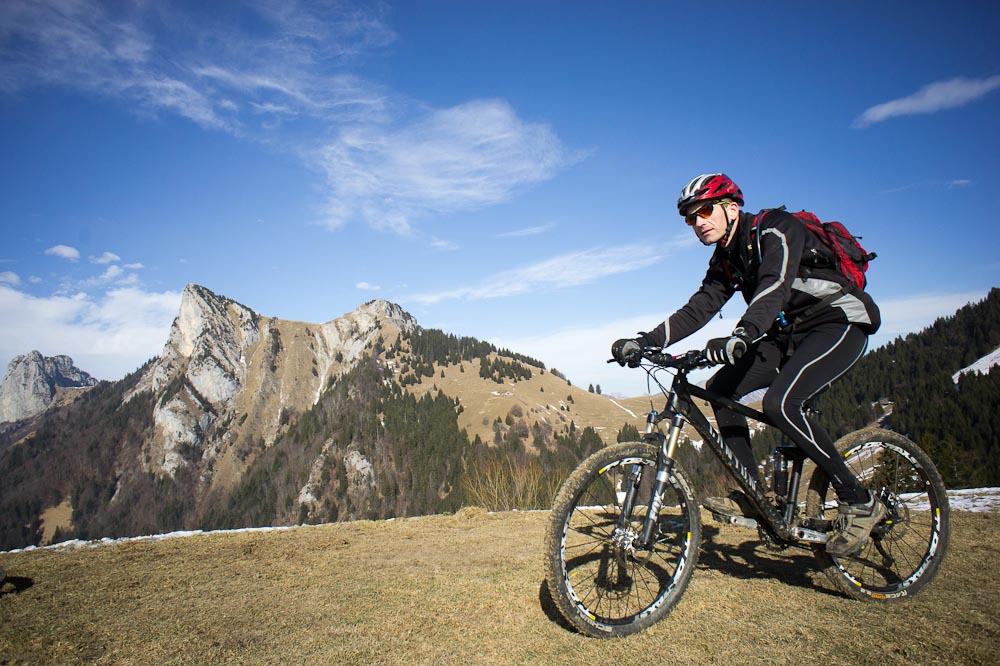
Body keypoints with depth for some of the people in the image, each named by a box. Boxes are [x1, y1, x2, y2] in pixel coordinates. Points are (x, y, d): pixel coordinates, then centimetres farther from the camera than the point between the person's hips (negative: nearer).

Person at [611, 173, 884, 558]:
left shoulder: (775, 229, -17)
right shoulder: (725, 259, 7)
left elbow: (775, 287, -35)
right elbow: (698, 309, 0)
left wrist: (741, 336, -53)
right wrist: (643, 342, -12)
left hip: (841, 322, -8)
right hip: (790, 334, 8)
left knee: (779, 402, -29)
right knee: (721, 388, -8)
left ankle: (858, 502, -13)